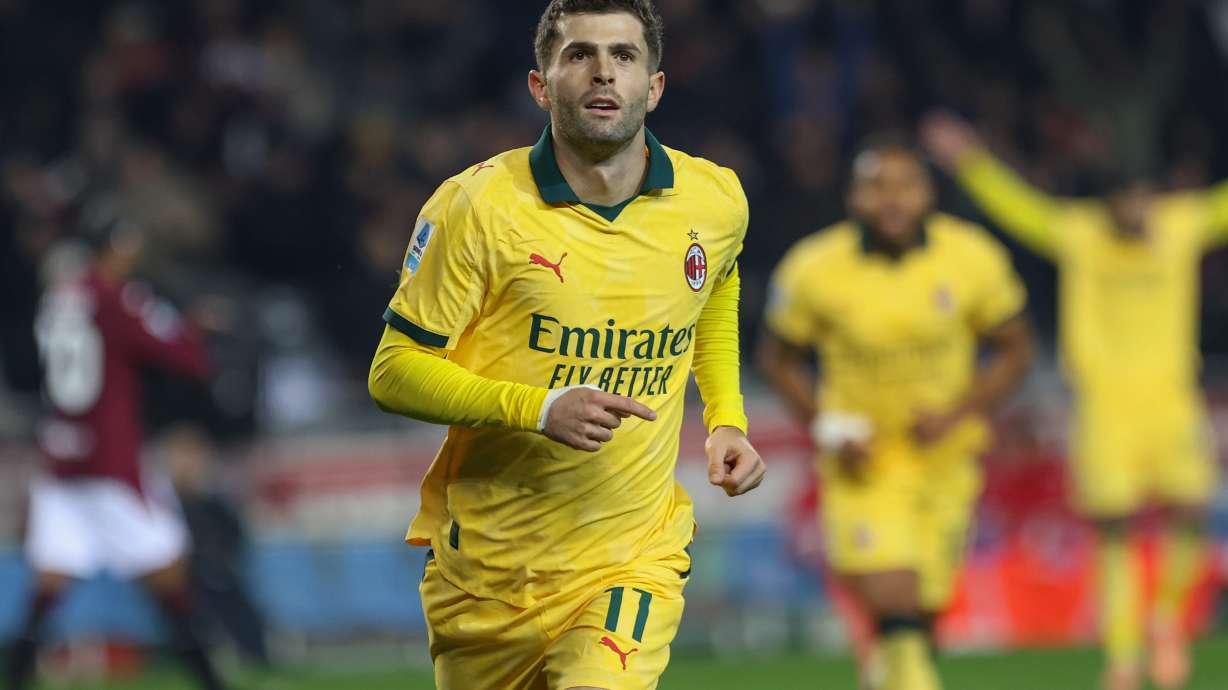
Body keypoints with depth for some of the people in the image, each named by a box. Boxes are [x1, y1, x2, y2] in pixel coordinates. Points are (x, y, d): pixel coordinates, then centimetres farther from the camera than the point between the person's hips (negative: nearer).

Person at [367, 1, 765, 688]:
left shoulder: (715, 201, 0)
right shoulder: (477, 206, -11)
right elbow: (395, 371, -9)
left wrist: (726, 419, 10)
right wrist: (540, 408, -22)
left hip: (634, 560, 0)